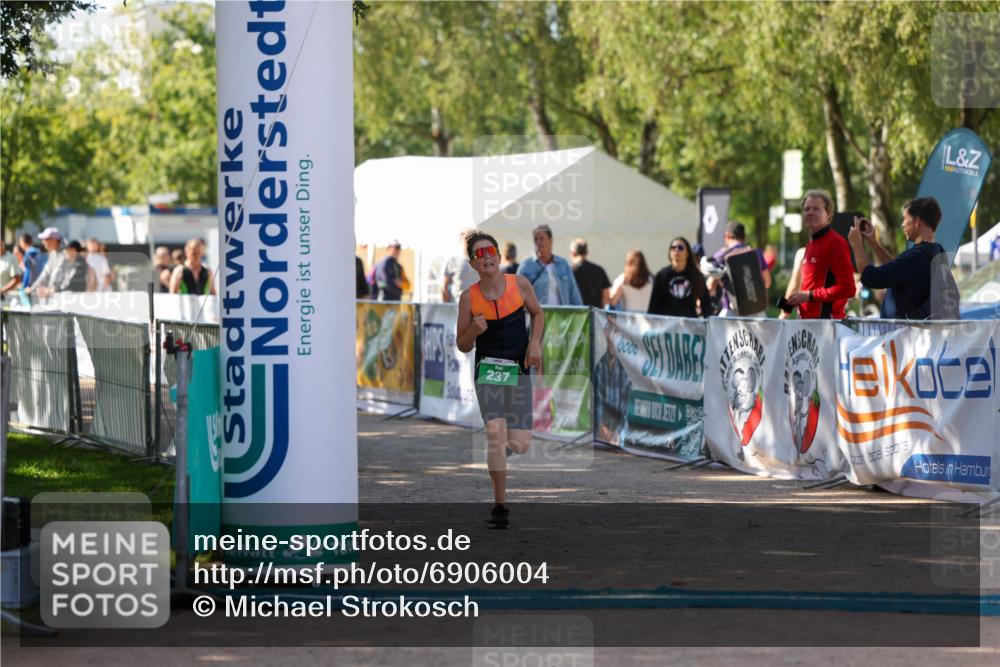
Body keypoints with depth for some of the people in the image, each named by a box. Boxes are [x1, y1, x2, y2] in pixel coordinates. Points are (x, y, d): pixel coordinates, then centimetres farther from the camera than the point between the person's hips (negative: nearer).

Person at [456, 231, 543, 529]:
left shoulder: (520, 284, -1)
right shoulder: (469, 297, -3)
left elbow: (537, 313, 17)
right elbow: (463, 345, 4)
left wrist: (535, 343, 1)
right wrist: (474, 330, -17)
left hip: (519, 370, 2)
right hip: (488, 369, -2)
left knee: (519, 444, -3)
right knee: (496, 431, -21)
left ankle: (496, 458, 37)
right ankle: (500, 506, -13)